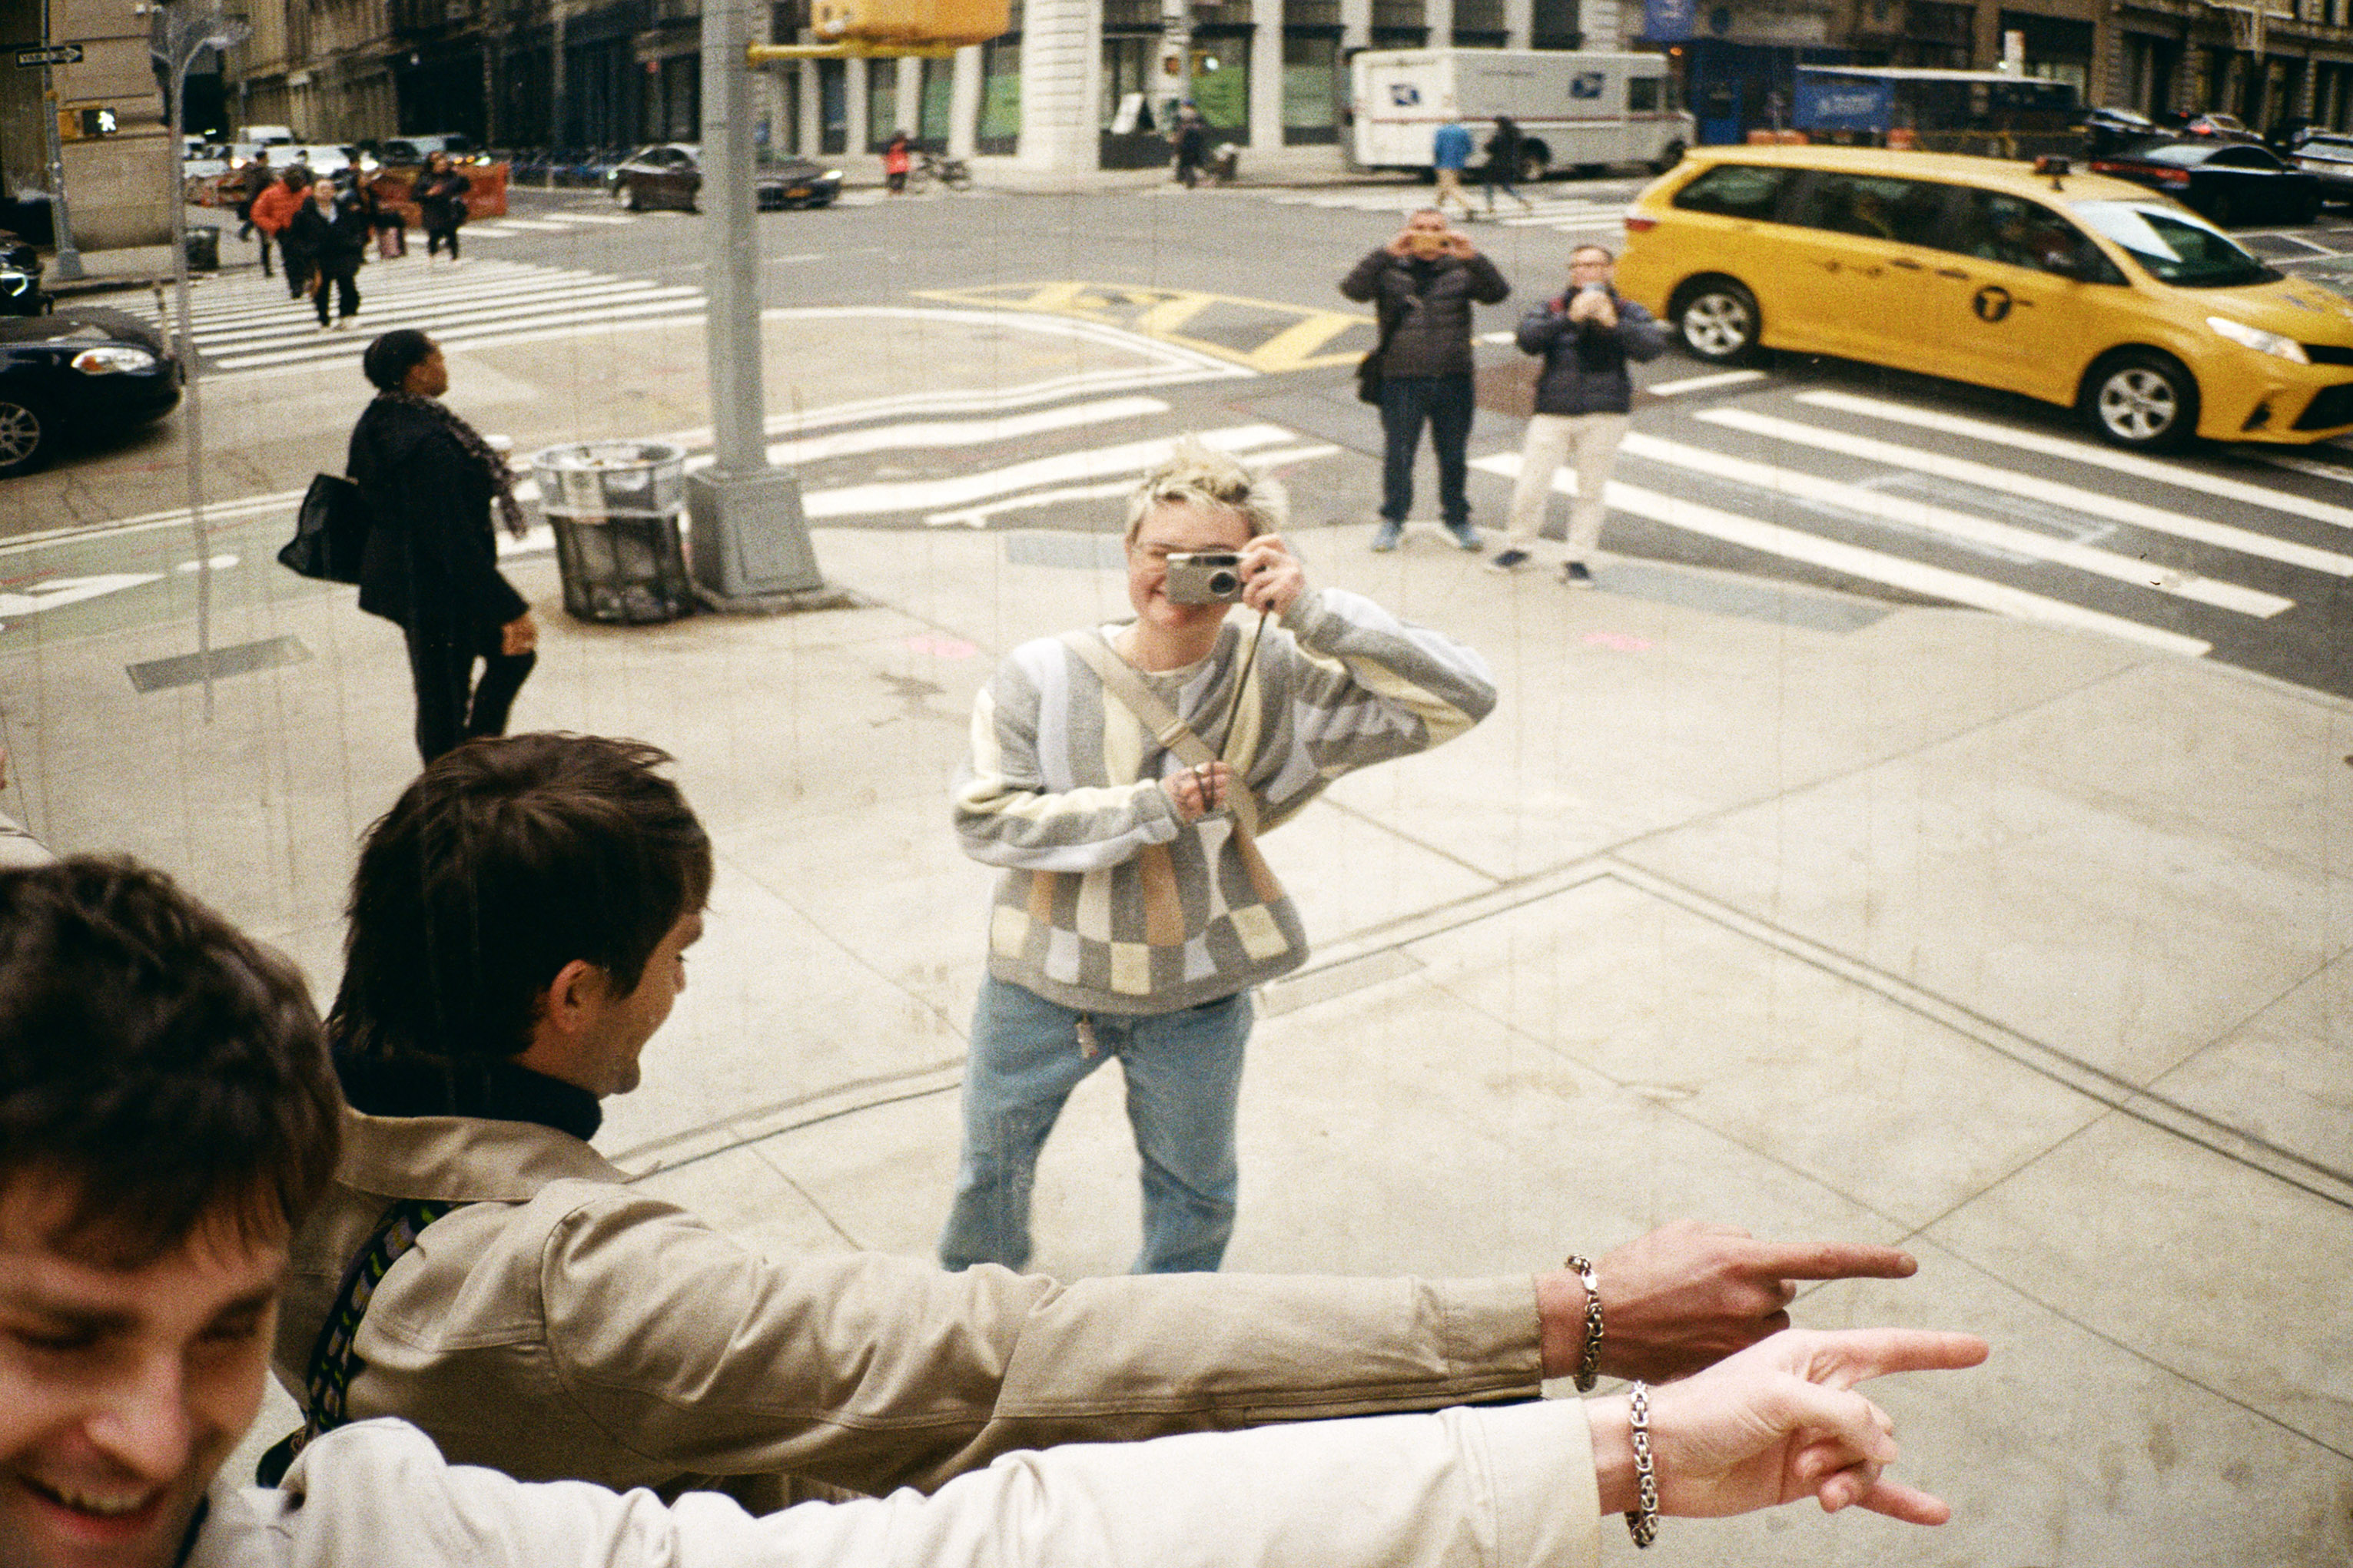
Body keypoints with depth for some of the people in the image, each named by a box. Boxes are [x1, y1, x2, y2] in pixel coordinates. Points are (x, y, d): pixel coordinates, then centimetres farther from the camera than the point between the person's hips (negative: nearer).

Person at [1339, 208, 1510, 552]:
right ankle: (1393, 519, 20)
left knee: (1454, 455, 10)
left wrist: (1473, 258, -19)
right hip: (1402, 379, -1)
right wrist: (1387, 254, -21)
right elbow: (1353, 289, -12)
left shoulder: (1461, 271, 8)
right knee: (1398, 454, 4)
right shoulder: (1390, 271, 4)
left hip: (1453, 380, 1)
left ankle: (1457, 516, 27)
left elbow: (1498, 293, -5)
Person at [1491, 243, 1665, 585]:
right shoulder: (1552, 310, 7)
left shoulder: (1627, 312, 8)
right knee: (1530, 486, -2)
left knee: (1592, 489, 4)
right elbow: (1528, 338, -12)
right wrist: (1571, 318, -22)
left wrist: (1613, 324, -19)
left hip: (1605, 415, 0)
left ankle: (1577, 559, 16)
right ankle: (1520, 546, 21)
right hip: (1553, 411, 0)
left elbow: (1653, 346, -8)